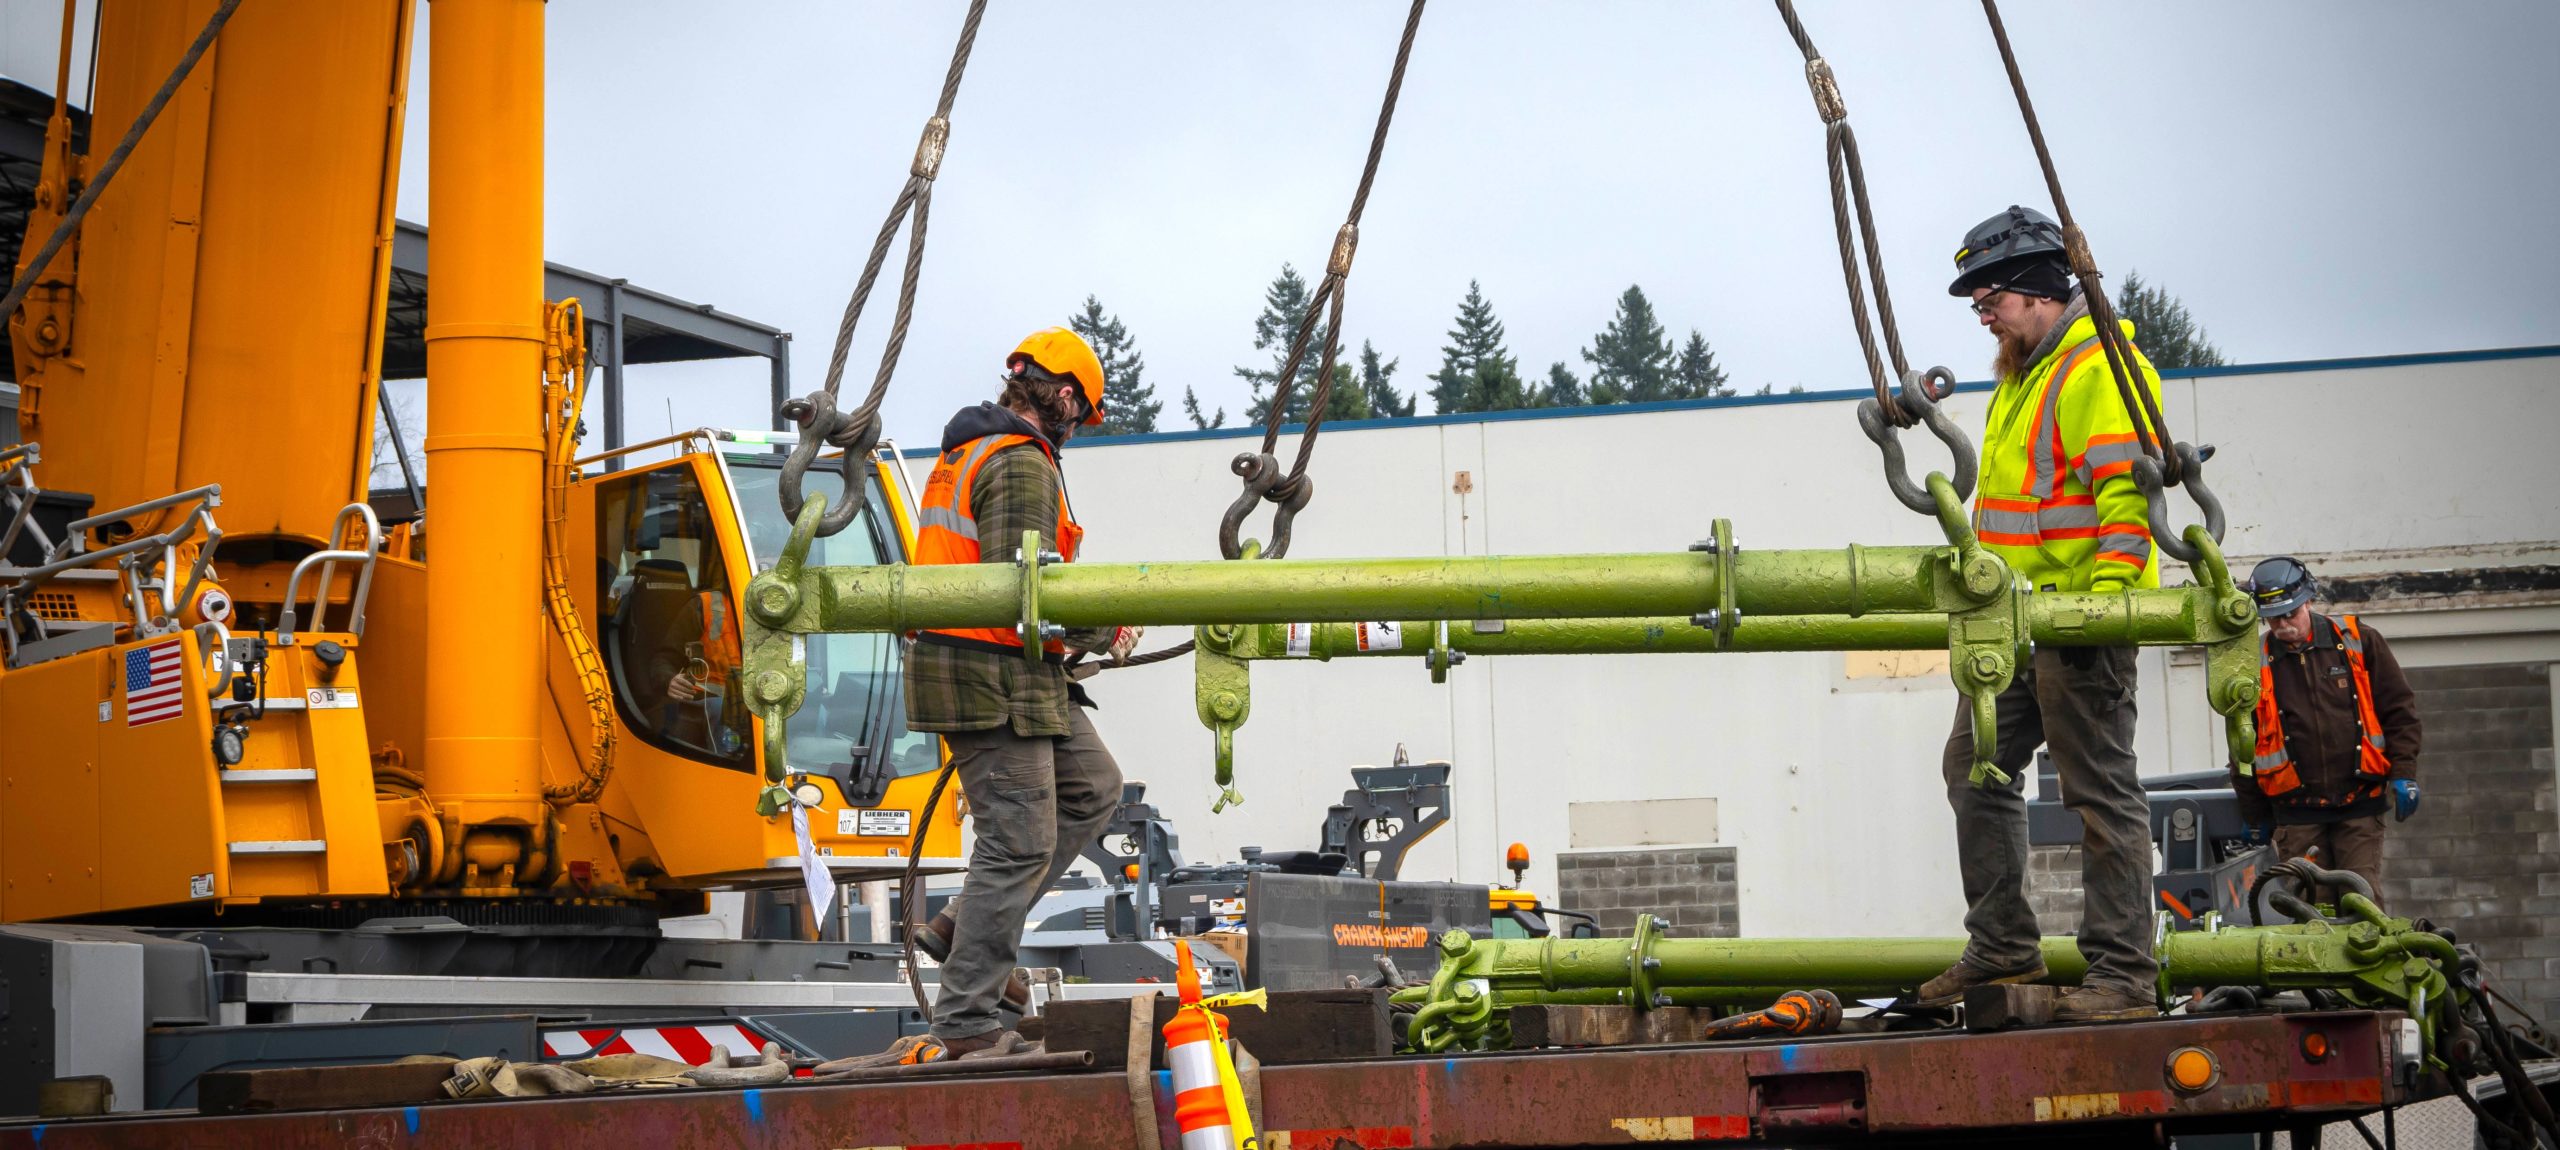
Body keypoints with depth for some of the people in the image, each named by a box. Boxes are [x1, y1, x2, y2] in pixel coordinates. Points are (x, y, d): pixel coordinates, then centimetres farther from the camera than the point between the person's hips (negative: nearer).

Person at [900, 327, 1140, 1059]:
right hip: (994, 677, -11)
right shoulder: (1021, 464, -16)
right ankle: (966, 1023, -3)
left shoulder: (966, 454, 18)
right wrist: (1105, 631, -9)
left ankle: (967, 927, 14)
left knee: (1093, 787, 18)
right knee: (1021, 842, -7)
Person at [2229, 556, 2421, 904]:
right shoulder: (2254, 664, 6)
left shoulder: (2359, 642, 4)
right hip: (2297, 814, 1)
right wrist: (2255, 816, 13)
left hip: (2360, 805, -1)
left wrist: (2403, 774, -2)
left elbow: (2399, 709, 8)